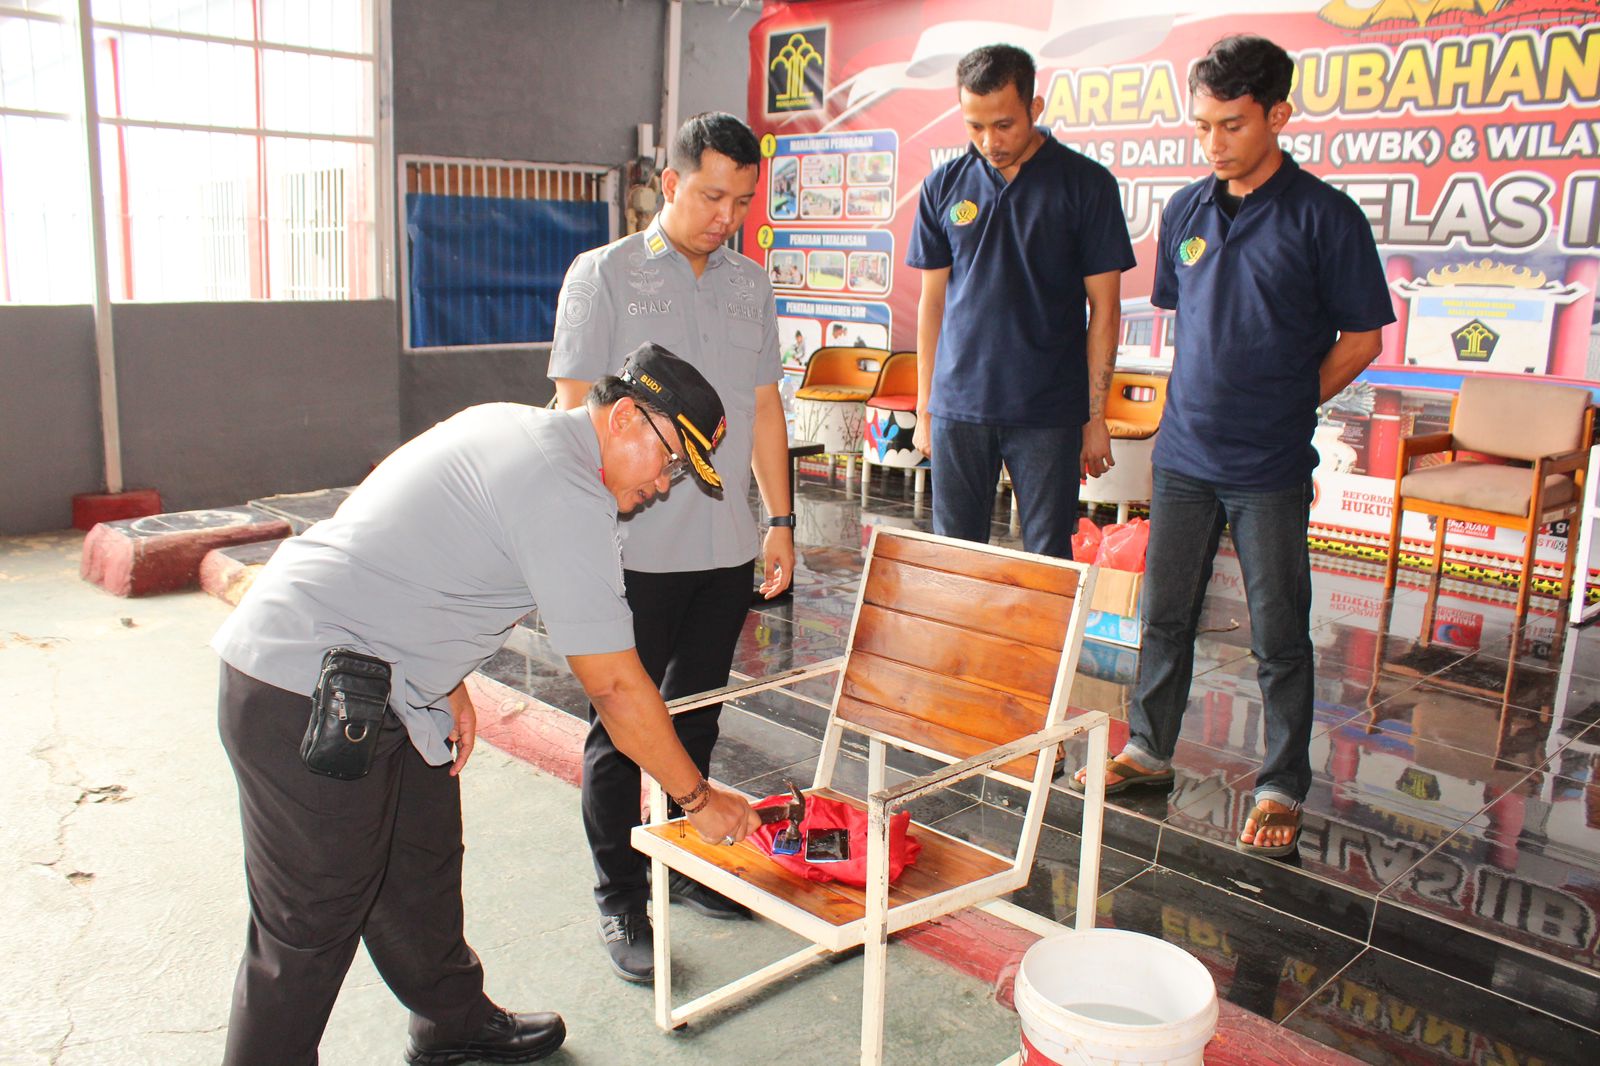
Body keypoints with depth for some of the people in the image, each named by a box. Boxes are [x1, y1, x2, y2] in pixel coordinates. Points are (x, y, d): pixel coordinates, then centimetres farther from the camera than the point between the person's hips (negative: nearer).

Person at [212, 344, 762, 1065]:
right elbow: (616, 687, -17)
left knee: (422, 865, 21)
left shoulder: (511, 425, 8)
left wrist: (448, 687, 16)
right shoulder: (568, 497, -21)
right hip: (307, 706, -10)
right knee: (312, 926, 0)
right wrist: (699, 800, -5)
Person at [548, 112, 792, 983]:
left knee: (696, 715, 16)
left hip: (726, 549, 5)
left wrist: (779, 521, 11)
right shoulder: (603, 275, -3)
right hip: (636, 549, -4)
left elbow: (765, 408, 14)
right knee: (623, 726, 4)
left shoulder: (749, 284, 10)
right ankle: (620, 898, 19)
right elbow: (576, 411, -6)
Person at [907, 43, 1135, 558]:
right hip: (958, 406, 2)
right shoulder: (944, 186, 6)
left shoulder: (1086, 184, -2)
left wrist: (1096, 415, -3)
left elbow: (1104, 308, 0)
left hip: (1049, 413, -2)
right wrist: (924, 407, 8)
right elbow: (932, 301, 10)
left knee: (1049, 561, 4)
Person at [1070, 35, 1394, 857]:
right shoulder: (1186, 211, 7)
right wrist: (1208, 400, 9)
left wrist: (1282, 407, -1)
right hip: (1184, 452, 5)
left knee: (1278, 635, 5)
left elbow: (1361, 339, -2)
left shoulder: (1322, 217, -8)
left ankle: (1282, 788, 19)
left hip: (1268, 467, -4)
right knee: (1165, 613, 14)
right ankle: (1148, 750, 31)